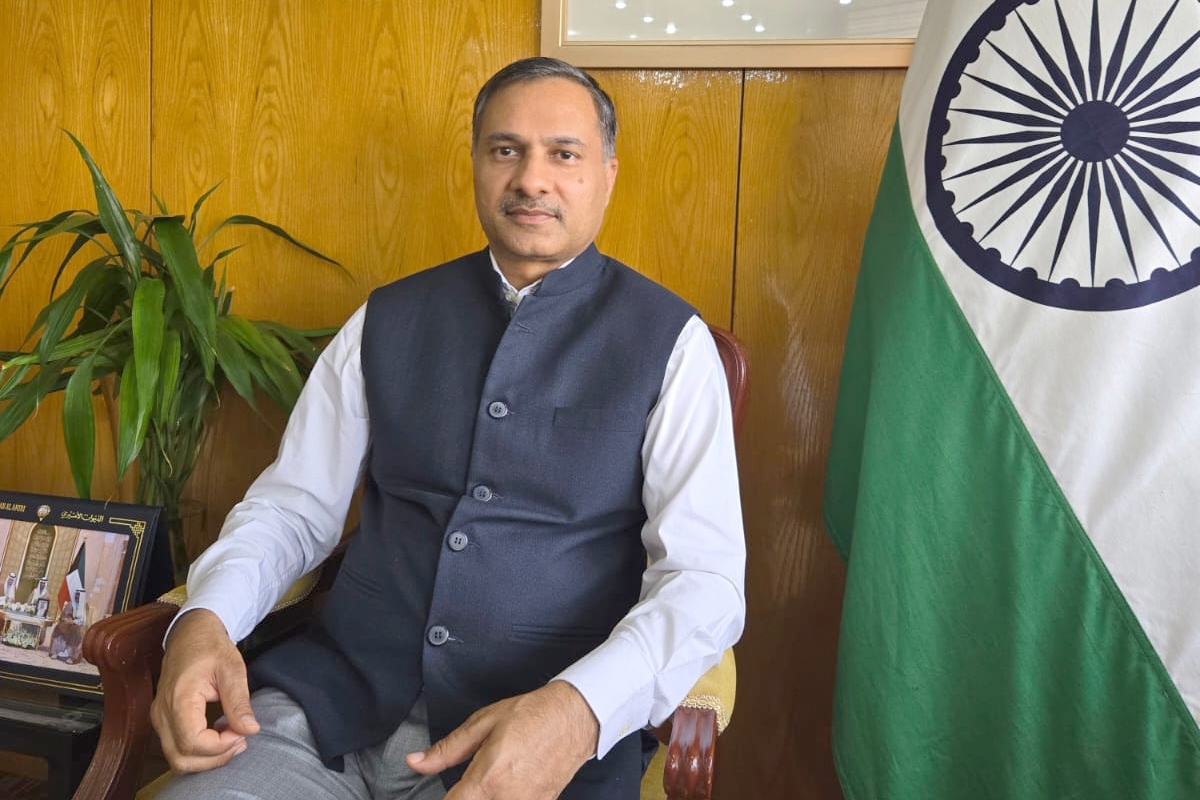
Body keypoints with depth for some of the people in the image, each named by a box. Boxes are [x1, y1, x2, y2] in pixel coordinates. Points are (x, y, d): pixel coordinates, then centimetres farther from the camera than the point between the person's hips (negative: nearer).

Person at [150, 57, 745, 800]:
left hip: (550, 734, -1)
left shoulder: (668, 342, -2)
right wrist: (204, 619, -10)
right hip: (340, 702, 1)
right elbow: (294, 504, 10)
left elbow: (705, 577, -9)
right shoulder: (387, 321, 8)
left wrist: (578, 710, -26)